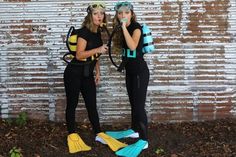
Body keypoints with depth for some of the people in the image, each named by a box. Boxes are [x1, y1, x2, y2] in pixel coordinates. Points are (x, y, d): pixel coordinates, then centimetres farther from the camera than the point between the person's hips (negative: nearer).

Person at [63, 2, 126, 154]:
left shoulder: (98, 33, 7)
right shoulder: (84, 32, -17)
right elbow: (79, 55, -24)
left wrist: (98, 72, 16)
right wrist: (98, 49, -29)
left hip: (87, 74, 7)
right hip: (74, 73, -7)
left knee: (92, 104, 9)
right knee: (72, 104, 4)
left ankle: (99, 134, 15)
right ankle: (72, 135, 14)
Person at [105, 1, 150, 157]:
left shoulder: (136, 27, -17)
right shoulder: (124, 29, 6)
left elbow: (133, 46, -35)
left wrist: (124, 26, -33)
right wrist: (117, 43, 5)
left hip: (140, 71, -8)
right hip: (130, 71, 8)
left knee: (139, 105, -9)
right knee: (133, 103, 18)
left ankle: (144, 140, -4)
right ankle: (134, 130, 33)